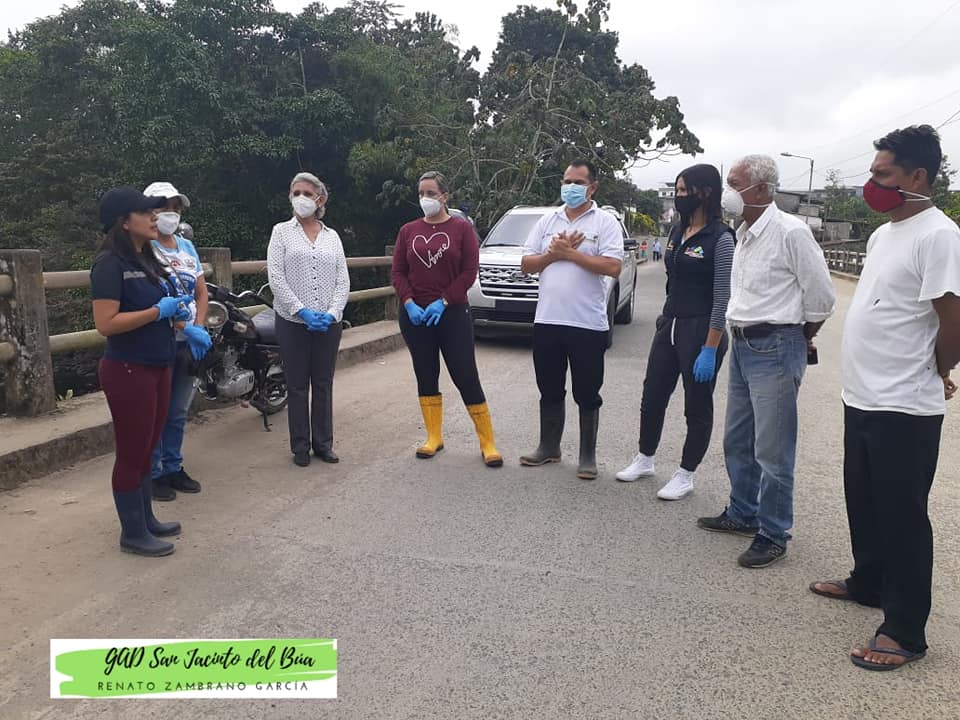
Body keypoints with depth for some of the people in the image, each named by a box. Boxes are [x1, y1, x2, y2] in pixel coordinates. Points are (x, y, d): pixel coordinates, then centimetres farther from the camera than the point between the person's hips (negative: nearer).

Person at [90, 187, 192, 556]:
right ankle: (132, 533, 16)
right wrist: (159, 310, -19)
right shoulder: (110, 263, -15)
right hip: (127, 371, -8)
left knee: (147, 449, 17)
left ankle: (146, 519, 30)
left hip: (157, 367, 9)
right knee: (131, 453, 3)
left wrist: (177, 312, 2)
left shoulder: (146, 259, 11)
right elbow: (106, 324, -23)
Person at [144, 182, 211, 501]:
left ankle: (174, 468, 28)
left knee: (178, 413, 15)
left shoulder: (187, 246, 12)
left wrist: (199, 329, -4)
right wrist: (188, 328, -23)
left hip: (189, 343, 7)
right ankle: (152, 474, 15)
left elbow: (201, 292, 12)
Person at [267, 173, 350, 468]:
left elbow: (343, 280, 5)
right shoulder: (282, 231, 3)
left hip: (329, 322, 2)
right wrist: (302, 311, -16)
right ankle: (300, 446, 16)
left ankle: (323, 443, 19)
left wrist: (332, 313, -11)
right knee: (297, 386, 5)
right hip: (293, 322, -2)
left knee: (323, 385, 9)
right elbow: (276, 278, -6)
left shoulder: (332, 236, 10)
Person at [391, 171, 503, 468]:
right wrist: (409, 303, -10)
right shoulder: (408, 231, 8)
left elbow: (470, 271, -6)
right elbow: (397, 272, 6)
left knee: (466, 377, -5)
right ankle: (434, 437, 21)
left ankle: (487, 443, 4)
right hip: (414, 314, 4)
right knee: (426, 376, 9)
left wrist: (443, 302, -15)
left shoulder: (462, 228, -1)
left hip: (453, 313, -3)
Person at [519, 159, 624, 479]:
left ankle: (588, 456, 18)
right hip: (547, 321, 4)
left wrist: (570, 253, -13)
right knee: (550, 390, 15)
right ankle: (549, 447, 29)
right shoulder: (547, 221, 11)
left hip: (587, 324, -4)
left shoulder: (605, 222, -1)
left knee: (587, 394, 6)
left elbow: (613, 267, -14)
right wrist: (553, 254, -9)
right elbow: (525, 264, 8)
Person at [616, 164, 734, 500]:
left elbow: (722, 299, -16)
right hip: (669, 326, 7)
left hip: (701, 331, -7)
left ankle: (685, 475, 20)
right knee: (652, 397, 14)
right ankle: (645, 459, 32)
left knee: (697, 407, 7)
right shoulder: (677, 232, 8)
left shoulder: (720, 238, -13)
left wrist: (710, 349, -19)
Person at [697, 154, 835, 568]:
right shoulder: (744, 234, 12)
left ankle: (772, 535, 11)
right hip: (742, 345, 9)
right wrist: (739, 336, 16)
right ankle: (743, 514, 33)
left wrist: (799, 339, 4)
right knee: (737, 442, 17)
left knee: (772, 451, -2)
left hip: (775, 349, -9)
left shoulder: (790, 232, -14)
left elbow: (821, 296, -9)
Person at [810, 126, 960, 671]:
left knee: (902, 517, 2)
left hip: (904, 407, -9)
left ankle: (905, 631, 15)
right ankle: (868, 583, 41)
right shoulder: (884, 232, 12)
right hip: (863, 397, 9)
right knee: (864, 502, 21)